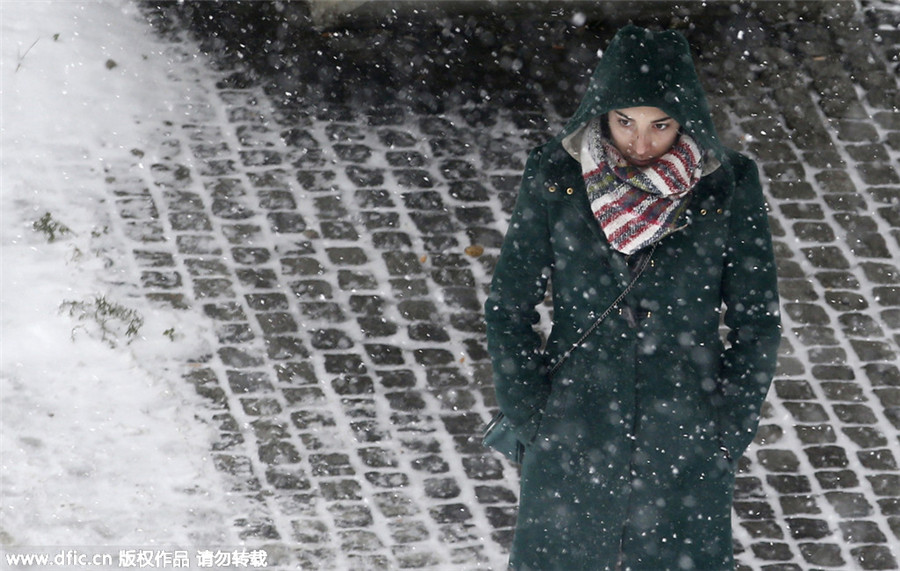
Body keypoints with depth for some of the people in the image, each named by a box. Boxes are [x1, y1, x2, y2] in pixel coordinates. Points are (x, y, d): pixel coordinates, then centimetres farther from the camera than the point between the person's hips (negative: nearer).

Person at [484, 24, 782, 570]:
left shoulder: (729, 186, -11)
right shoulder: (554, 178, -11)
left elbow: (756, 320, -3)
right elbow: (510, 306, -3)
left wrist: (728, 434, -6)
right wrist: (531, 418, -6)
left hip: (685, 440, 0)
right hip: (573, 437, 0)